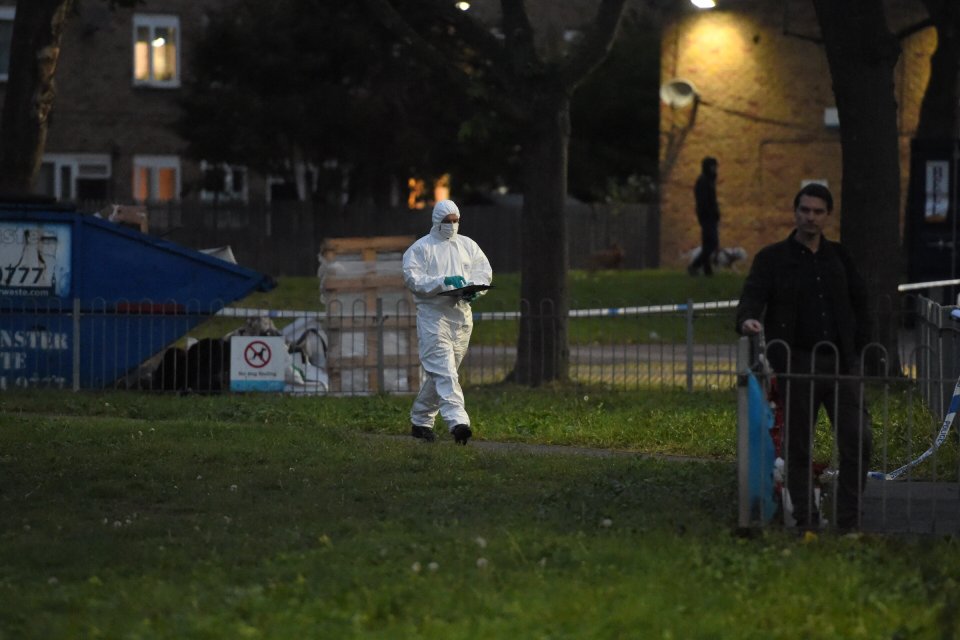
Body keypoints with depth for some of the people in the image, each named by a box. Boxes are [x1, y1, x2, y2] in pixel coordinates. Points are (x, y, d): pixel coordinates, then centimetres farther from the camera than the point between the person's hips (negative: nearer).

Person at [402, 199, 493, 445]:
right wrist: (443, 282, -21)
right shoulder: (420, 248, 0)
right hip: (433, 314, -6)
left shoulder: (467, 245, 16)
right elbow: (412, 278, -10)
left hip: (462, 314, 6)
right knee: (443, 370, -17)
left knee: (440, 371, 10)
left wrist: (473, 287, -8)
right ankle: (457, 421, -28)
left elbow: (484, 271, 14)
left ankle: (420, 420, 22)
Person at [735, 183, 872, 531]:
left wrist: (856, 348, 9)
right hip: (798, 365, -2)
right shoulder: (773, 258, 3)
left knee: (858, 440, -6)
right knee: (798, 447, 1)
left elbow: (860, 304, 20)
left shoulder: (839, 258, 13)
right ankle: (807, 524, 8)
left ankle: (849, 522, 2)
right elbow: (753, 295, -10)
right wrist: (748, 319, -33)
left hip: (841, 363, 3)